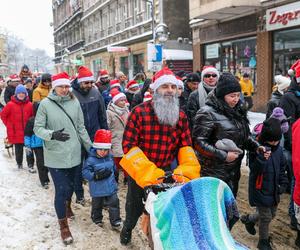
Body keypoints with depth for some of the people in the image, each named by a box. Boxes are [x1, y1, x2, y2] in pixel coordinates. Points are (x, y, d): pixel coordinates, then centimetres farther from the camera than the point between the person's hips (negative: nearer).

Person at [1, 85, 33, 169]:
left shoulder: (29, 104, -4)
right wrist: (9, 125, 1)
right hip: (16, 132, 0)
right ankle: (19, 163, 31)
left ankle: (30, 165, 7)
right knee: (18, 149, 13)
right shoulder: (10, 104, -7)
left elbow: (33, 116, 9)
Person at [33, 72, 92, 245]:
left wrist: (90, 147, 7)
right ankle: (64, 226, 18)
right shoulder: (45, 104, -10)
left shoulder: (75, 102, -1)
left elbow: (81, 127, 6)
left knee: (71, 184, 20)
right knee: (61, 190, 0)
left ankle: (67, 205, 53)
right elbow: (37, 128, -8)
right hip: (55, 156, -3)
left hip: (73, 153, 3)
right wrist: (52, 134, -26)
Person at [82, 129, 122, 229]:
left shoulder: (110, 157, -1)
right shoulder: (91, 160, -19)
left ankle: (115, 222, 17)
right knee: (97, 206, 17)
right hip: (97, 190, -3)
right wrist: (96, 176, -31)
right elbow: (85, 172, -21)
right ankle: (97, 219, 41)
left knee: (114, 204, 5)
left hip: (111, 187, 3)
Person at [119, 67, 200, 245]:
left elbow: (186, 146, -2)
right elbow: (129, 145, -21)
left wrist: (186, 171, -20)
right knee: (136, 206, 18)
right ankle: (127, 228, 51)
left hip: (165, 170, 2)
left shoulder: (181, 116, -5)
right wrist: (148, 173, -30)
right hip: (139, 170, -2)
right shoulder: (139, 112, -19)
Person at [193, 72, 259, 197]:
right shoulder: (207, 113, -14)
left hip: (234, 172, 8)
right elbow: (198, 142, -20)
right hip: (213, 174, -8)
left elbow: (244, 136, 21)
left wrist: (256, 147, 3)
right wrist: (223, 155, -21)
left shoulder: (236, 111, 11)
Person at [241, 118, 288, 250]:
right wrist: (262, 158, -40)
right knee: (266, 217, 2)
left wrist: (283, 183, 7)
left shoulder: (278, 149, 1)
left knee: (272, 214, 20)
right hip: (261, 190, -7)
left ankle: (248, 219, 44)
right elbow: (254, 170, -25)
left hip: (273, 190, 7)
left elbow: (282, 168, 13)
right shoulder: (257, 150, -20)